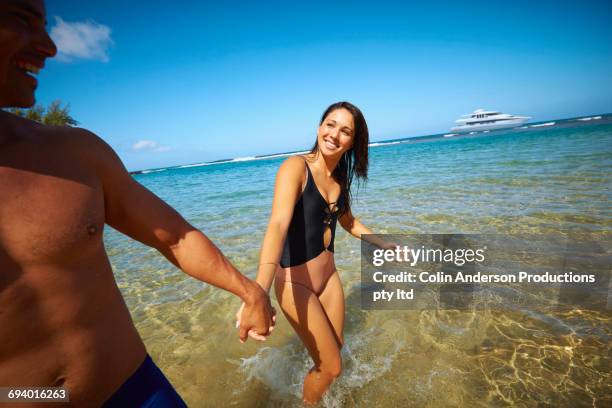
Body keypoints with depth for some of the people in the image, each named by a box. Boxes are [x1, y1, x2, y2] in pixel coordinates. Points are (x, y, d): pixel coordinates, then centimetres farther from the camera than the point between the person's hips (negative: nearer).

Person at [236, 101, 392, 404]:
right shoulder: (296, 167, -20)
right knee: (331, 367, 6)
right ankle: (308, 403, 42)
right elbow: (278, 225, -35)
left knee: (334, 349, 26)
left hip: (329, 275, 7)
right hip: (296, 283, -7)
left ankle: (317, 393, 61)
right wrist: (259, 294, -48)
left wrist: (384, 245, 25)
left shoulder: (340, 178, 1)